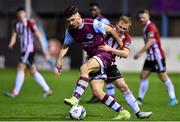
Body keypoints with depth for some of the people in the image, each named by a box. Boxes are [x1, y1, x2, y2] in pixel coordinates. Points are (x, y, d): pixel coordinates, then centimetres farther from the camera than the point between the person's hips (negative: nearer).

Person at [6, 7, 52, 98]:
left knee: (20, 68, -13)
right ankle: (47, 90, 14)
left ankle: (15, 92, -12)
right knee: (33, 72, 9)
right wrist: (11, 44, -18)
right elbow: (14, 36, 5)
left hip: (29, 49, -8)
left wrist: (43, 49, -9)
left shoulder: (30, 23, -9)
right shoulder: (16, 25, 12)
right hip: (23, 50, 8)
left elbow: (38, 36, -8)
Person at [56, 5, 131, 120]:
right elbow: (65, 46, 16)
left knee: (84, 68, -34)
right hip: (92, 57, 7)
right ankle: (123, 112, 10)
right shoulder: (70, 31, 1)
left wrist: (121, 46, 0)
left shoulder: (93, 24, -17)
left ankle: (75, 98, -41)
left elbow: (110, 30, -7)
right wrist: (60, 58, -2)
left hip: (104, 54, -7)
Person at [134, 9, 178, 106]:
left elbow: (150, 42, -20)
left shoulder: (151, 27, -14)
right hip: (150, 57, 9)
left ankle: (173, 98, 1)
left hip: (157, 56, -9)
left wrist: (140, 53, -20)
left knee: (163, 76, -5)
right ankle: (140, 99, 6)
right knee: (143, 75, 3)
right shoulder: (145, 27, 14)